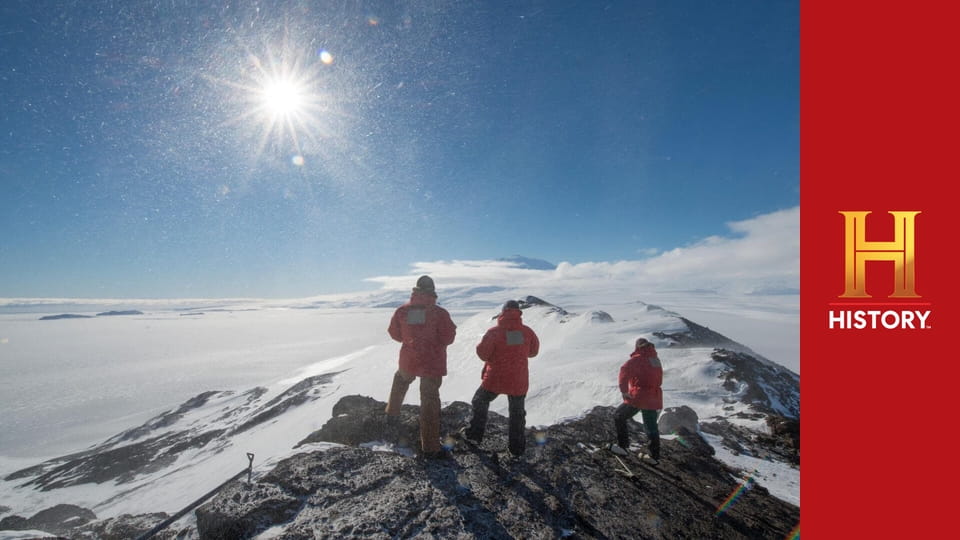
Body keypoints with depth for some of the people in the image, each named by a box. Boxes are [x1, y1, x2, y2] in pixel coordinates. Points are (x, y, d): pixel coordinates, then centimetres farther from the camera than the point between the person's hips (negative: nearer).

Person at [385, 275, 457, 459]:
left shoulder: (402, 310, -5)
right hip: (433, 363, -3)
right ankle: (430, 448, 9)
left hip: (408, 361, 3)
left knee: (401, 379, 36)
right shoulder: (439, 312, -14)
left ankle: (392, 414, 47)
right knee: (430, 402, 4)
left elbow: (395, 333, 6)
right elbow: (448, 337, -11)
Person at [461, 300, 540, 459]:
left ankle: (475, 433, 29)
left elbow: (482, 353, -11)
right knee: (517, 412, 17)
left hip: (495, 378, -2)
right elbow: (533, 351, 7)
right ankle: (517, 447, 23)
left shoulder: (494, 332, -16)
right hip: (519, 381, 2)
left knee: (480, 402, 22)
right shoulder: (527, 332, -7)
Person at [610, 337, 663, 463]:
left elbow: (625, 370, -27)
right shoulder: (656, 359, 12)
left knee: (619, 417, 9)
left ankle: (622, 446, 8)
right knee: (651, 427, 18)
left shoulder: (638, 358, -10)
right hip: (654, 398, 6)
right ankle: (654, 456, 22)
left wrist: (623, 390, -27)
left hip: (638, 396, -6)